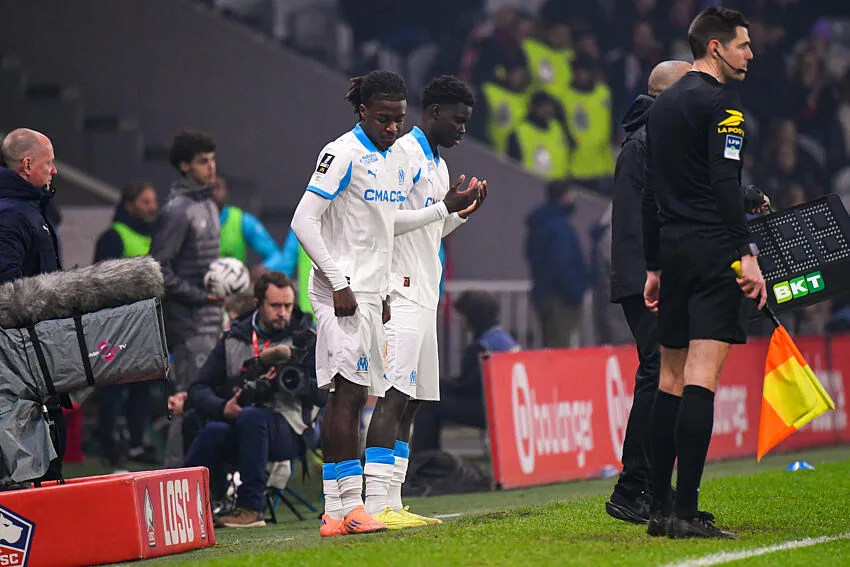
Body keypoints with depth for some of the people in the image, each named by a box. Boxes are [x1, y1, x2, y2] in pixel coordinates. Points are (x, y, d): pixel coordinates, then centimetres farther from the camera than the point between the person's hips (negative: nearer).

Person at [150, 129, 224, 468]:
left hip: (211, 321, 9)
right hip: (190, 323, -9)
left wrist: (221, 291, 13)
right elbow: (160, 270, -16)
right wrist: (201, 296, -16)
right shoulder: (177, 211, -12)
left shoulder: (208, 205, 17)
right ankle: (177, 470, -8)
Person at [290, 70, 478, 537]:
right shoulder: (343, 154, -10)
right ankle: (345, 507, -17)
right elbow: (303, 221, -14)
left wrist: (445, 208, 23)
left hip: (370, 294, 9)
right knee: (348, 392, -14)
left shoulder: (398, 162, 16)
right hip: (342, 295, -9)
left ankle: (337, 513, 7)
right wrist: (338, 282, -17)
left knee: (351, 396, 7)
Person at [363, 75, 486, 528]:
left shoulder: (438, 165, 21)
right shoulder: (404, 154, -10)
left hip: (424, 298, 10)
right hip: (399, 296, -10)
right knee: (392, 398, -14)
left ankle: (392, 504, 9)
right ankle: (376, 506, -18)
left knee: (409, 402, 8)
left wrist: (462, 211, 13)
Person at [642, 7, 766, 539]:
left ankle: (661, 507, 10)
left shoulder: (662, 106, 19)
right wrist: (749, 255, -20)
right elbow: (726, 185, -17)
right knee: (702, 376, -12)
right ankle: (686, 510, -17)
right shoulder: (721, 103, -7)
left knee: (671, 379, 11)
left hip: (672, 251, 8)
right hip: (715, 251, -8)